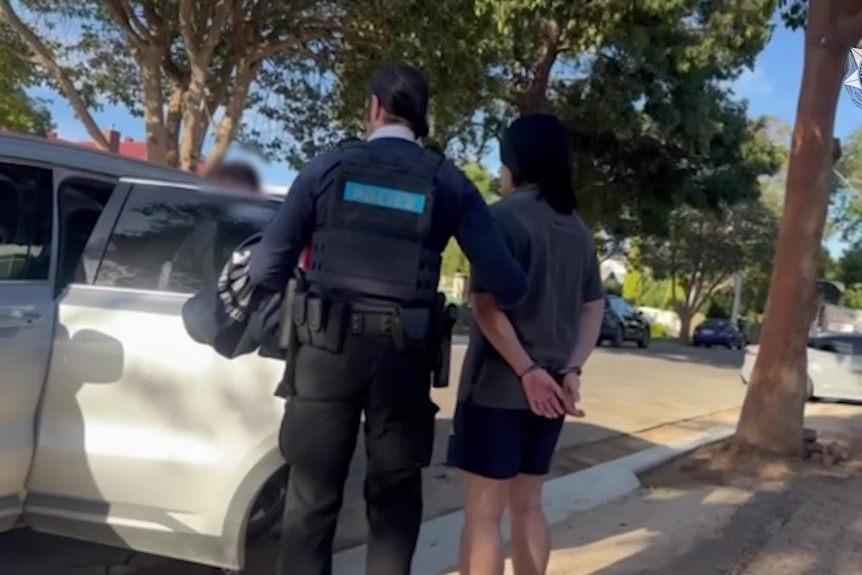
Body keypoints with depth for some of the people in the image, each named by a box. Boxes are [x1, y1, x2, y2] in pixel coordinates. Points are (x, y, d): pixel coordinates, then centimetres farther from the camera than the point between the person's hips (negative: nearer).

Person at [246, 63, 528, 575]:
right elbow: (507, 284, -3)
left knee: (313, 496, 12)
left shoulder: (330, 167, 1)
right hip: (403, 359, 1)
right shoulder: (449, 182, 2)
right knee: (395, 499, 16)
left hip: (328, 351, 0)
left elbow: (267, 269, 0)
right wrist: (518, 294, 21)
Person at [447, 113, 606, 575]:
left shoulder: (503, 216, -10)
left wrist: (527, 371, -16)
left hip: (498, 385, -7)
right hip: (550, 389, 7)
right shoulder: (579, 232, 12)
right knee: (526, 505, 17)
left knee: (483, 514, 1)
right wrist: (571, 371, 1)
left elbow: (486, 304, -18)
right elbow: (593, 308, 10)